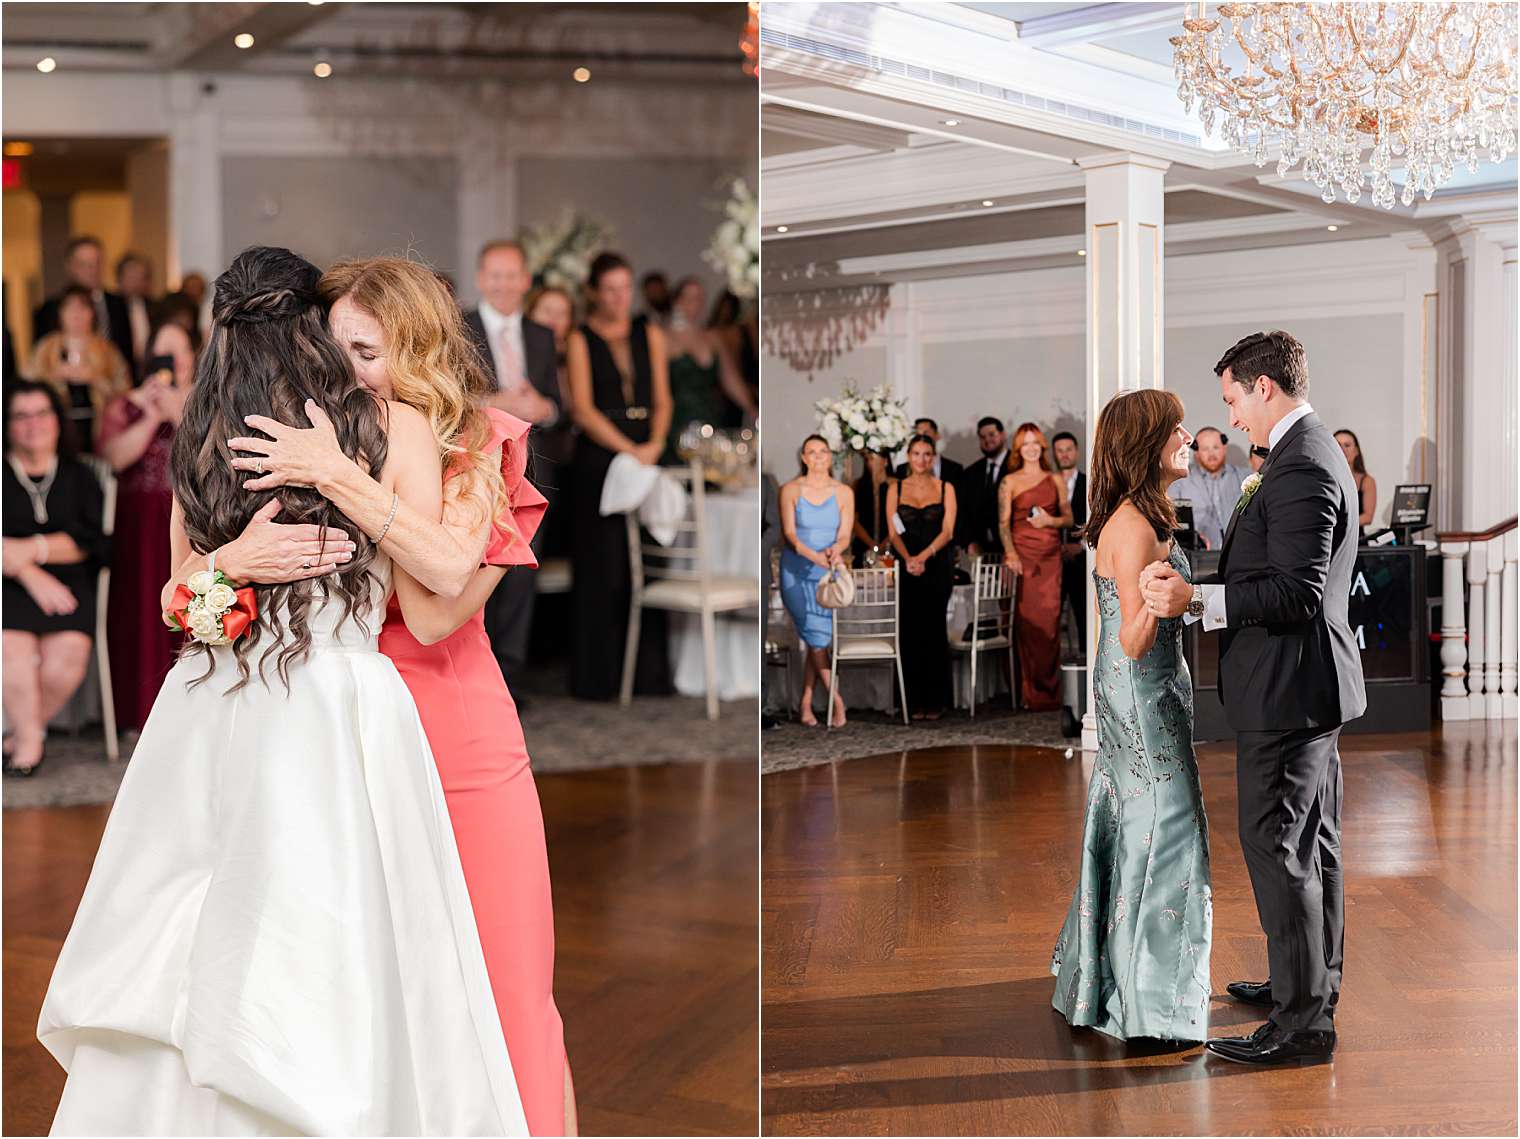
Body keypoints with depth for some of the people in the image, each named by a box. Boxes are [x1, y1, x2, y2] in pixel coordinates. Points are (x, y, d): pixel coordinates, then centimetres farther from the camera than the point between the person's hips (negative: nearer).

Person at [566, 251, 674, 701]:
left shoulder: (650, 335, 13)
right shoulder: (580, 340, 1)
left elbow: (661, 400, 11)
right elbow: (583, 408, -7)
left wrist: (655, 443, -7)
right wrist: (629, 449, -14)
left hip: (647, 458, 4)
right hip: (598, 459, -3)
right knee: (601, 567, -4)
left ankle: (649, 670, 8)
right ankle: (598, 675, 2)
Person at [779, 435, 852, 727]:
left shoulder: (843, 493, 2)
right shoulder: (790, 490, -2)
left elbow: (844, 536, -3)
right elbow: (789, 534, -10)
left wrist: (835, 550, -27)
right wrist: (814, 556, -27)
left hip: (828, 574, 2)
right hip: (796, 573, -2)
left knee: (815, 640, 1)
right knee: (816, 637, -10)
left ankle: (805, 705, 11)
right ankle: (836, 700, -2)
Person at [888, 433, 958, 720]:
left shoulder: (945, 488, 3)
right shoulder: (896, 489, 7)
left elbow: (947, 531, -5)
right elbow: (894, 532, 0)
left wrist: (923, 557, -20)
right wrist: (908, 559, -18)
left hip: (939, 565, -1)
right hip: (907, 568, 1)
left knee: (934, 629, -2)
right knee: (910, 631, -2)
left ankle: (936, 700, 4)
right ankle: (915, 700, 4)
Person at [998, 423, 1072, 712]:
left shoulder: (1056, 480, 12)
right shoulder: (1009, 482, 5)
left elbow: (1068, 517, 14)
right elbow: (1003, 522, -1)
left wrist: (1050, 520, -7)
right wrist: (1010, 553, -15)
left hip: (1050, 556, 2)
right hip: (1022, 554, -2)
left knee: (1049, 620, -2)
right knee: (1026, 621, -5)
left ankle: (1048, 691, 5)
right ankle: (1029, 691, 0)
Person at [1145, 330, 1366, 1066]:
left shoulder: (1301, 467, -20)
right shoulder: (1315, 456, 14)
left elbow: (1299, 592, -26)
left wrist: (1197, 600, -26)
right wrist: (1199, 588, 15)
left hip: (1287, 689, -11)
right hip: (1309, 685, 11)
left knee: (1279, 849, -5)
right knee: (1312, 844, 19)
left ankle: (1302, 1022, 2)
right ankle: (1311, 983, 33)